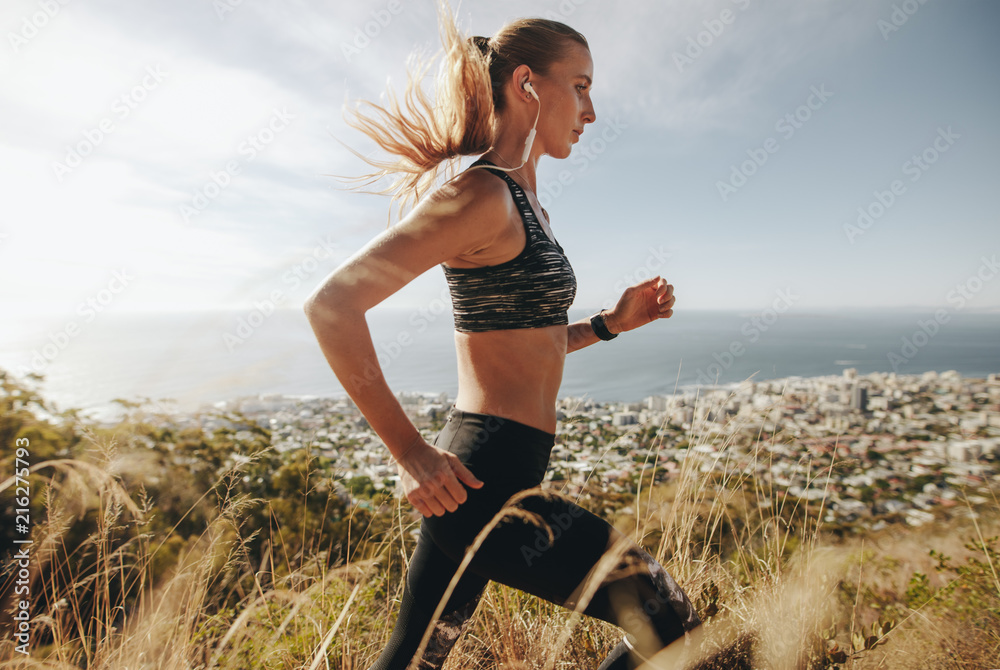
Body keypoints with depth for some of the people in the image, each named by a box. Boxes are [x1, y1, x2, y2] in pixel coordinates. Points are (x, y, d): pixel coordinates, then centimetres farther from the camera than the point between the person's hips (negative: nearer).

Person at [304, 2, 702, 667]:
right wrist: (409, 452, -18)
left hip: (474, 475, 9)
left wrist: (613, 322, 9)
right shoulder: (482, 194, -14)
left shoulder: (522, 203, 14)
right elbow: (331, 304, -20)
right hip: (484, 480, -9)